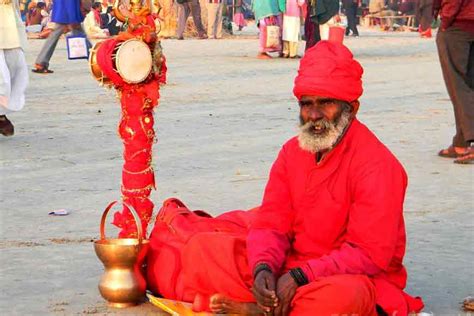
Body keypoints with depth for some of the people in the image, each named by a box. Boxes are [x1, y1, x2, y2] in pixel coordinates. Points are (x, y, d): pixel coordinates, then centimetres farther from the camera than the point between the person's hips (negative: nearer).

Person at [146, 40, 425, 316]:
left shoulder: (378, 166, -16)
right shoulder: (292, 151, 5)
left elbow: (370, 253, -21)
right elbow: (271, 223, 1)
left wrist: (301, 276, -27)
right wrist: (263, 268, -21)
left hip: (352, 277, -5)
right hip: (292, 268, 6)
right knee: (206, 247, -3)